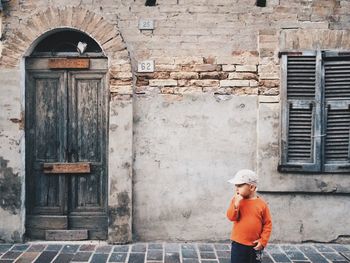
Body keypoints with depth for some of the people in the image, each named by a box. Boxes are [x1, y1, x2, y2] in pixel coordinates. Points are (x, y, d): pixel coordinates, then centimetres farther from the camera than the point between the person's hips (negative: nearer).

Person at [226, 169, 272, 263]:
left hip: (255, 245, 0)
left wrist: (263, 241, -8)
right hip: (238, 244, 0)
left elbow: (268, 224, -3)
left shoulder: (262, 204, -7)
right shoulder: (236, 200, -3)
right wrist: (237, 202, -24)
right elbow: (231, 217, -13)